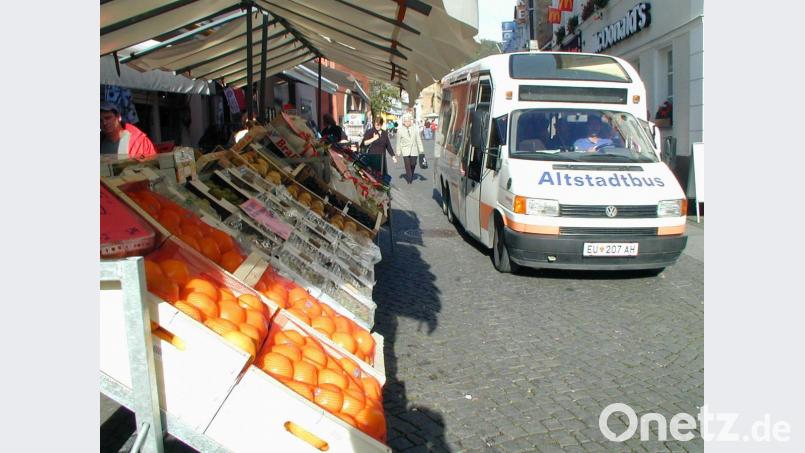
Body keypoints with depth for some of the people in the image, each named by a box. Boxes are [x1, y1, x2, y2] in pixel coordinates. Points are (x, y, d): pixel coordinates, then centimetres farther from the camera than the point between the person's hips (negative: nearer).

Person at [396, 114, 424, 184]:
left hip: (414, 150, 2)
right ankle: (409, 179, -1)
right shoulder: (400, 130, -1)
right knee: (407, 165, -10)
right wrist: (398, 151, 4)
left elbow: (418, 139, 5)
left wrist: (421, 150, 3)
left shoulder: (414, 128, 2)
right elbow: (398, 142, 4)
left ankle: (411, 176, 32)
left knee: (413, 164, 6)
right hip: (405, 150, -2)